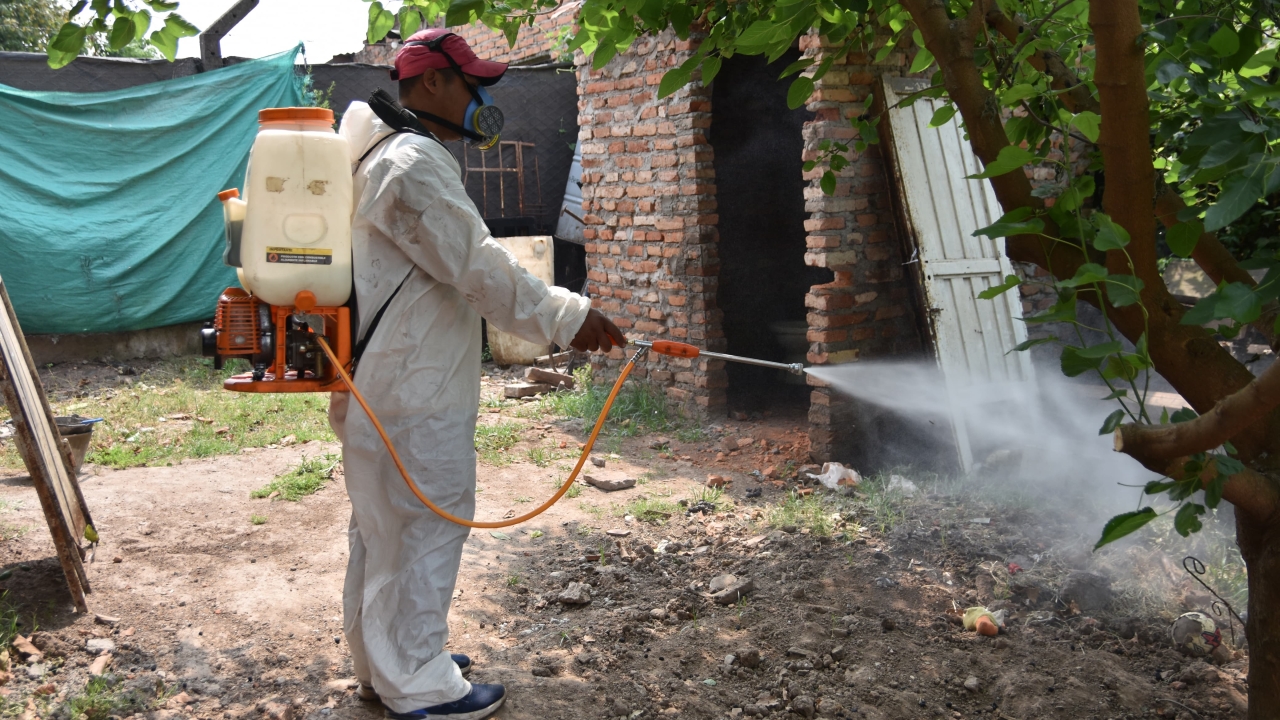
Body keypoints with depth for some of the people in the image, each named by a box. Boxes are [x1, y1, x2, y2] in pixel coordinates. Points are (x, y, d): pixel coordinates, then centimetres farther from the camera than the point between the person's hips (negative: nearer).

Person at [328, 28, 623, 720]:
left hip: (379, 389, 11)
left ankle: (383, 662, 34)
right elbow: (478, 268, -22)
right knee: (421, 530, -1)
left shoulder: (382, 157, 19)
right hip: (414, 402, -11)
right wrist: (566, 317, -16)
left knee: (382, 528, 19)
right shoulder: (415, 163, -17)